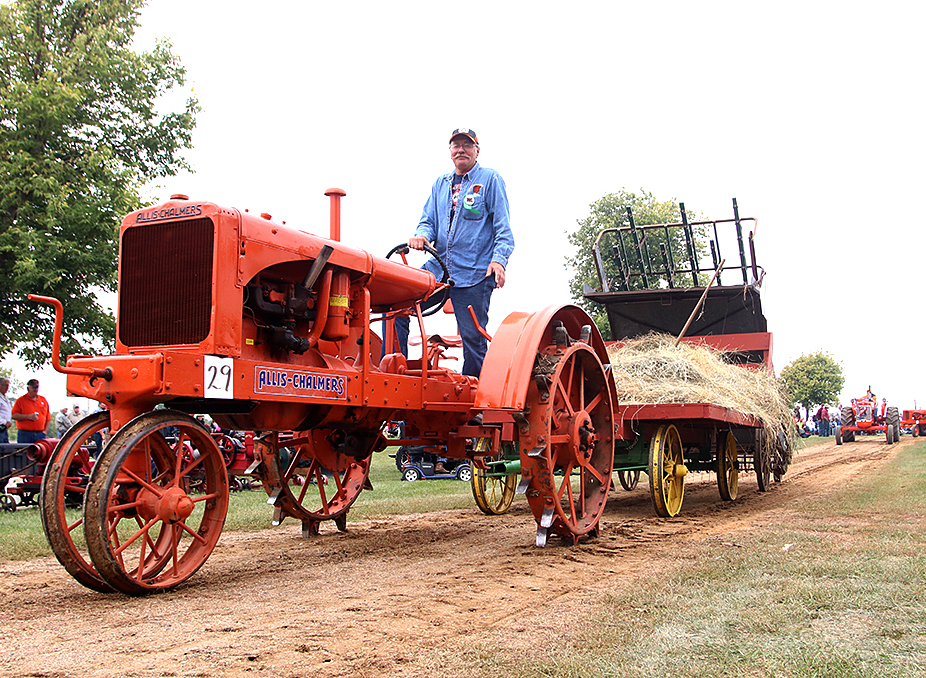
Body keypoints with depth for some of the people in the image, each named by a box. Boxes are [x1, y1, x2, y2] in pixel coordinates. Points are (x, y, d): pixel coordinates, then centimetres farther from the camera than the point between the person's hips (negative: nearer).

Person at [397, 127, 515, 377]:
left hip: (475, 274, -5)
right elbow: (428, 220, 18)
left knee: (473, 337, -1)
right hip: (438, 268, 5)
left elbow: (503, 228, -2)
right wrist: (422, 235, -6)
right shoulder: (441, 184, 18)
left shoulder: (490, 179, 3)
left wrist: (499, 259, -17)